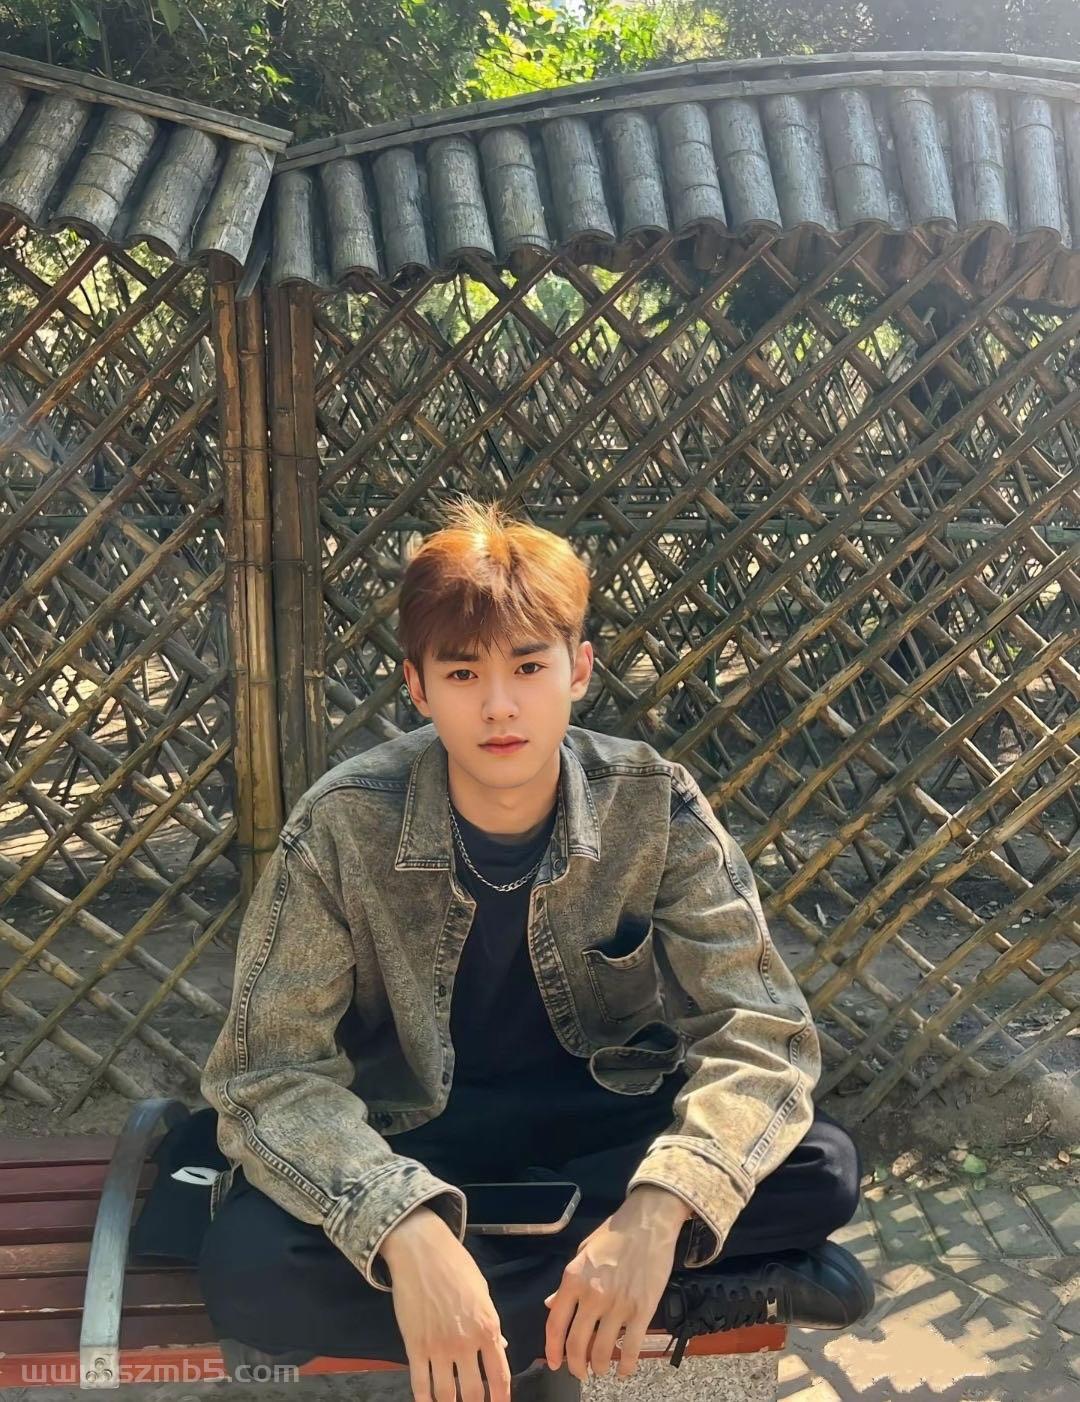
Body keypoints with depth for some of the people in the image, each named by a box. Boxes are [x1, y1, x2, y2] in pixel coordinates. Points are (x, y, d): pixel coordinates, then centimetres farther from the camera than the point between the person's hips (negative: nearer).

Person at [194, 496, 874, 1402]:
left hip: (606, 1115, 0)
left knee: (822, 1169, -24)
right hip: (416, 1135, 1)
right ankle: (690, 1297, -21)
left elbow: (761, 1027, -19)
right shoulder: (344, 828, -20)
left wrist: (658, 1208, -37)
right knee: (247, 1267, -31)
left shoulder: (654, 807, -17)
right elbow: (269, 1069, -22)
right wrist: (405, 1231, -40)